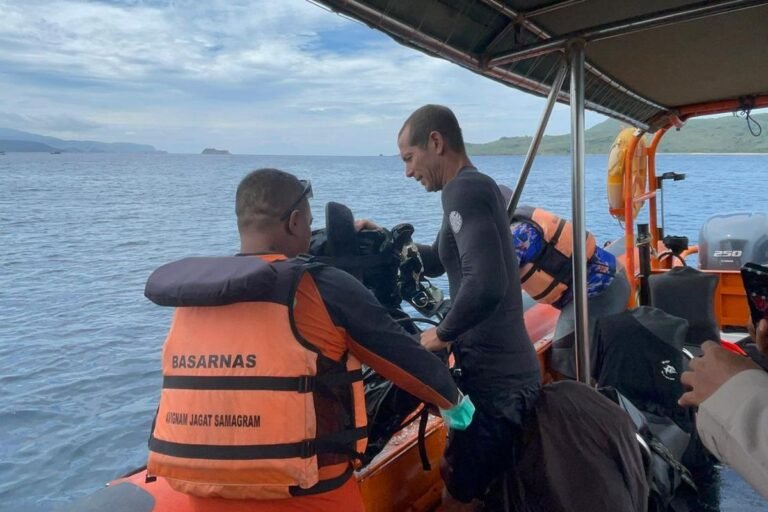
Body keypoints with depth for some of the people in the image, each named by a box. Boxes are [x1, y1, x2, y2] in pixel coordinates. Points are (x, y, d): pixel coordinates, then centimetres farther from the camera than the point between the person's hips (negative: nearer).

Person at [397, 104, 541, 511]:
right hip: (501, 371, 10)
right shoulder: (474, 187, 14)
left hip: (495, 377, -10)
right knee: (454, 474, 25)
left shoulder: (465, 189, -18)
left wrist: (443, 334, -16)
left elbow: (486, 284, -32)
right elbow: (436, 262, 25)